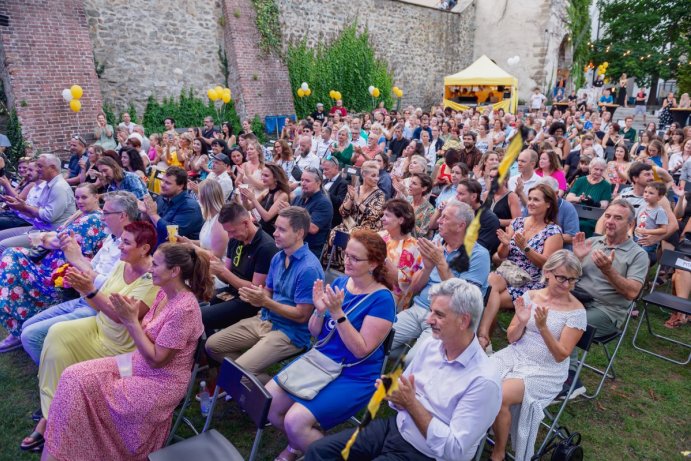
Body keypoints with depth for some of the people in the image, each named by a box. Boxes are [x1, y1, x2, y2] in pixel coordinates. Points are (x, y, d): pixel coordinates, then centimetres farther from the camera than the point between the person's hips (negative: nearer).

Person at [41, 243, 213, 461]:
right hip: (139, 364, 8)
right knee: (74, 377, -5)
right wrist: (129, 315, -8)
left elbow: (156, 359, -23)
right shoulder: (165, 293, 2)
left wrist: (131, 321, -21)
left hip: (160, 383, -8)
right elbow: (147, 334, 9)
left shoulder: (184, 308, -27)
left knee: (81, 384, -11)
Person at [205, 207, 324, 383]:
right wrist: (254, 297, -13)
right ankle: (257, 378, 12)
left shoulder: (309, 268, -23)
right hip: (264, 320, 9)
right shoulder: (277, 257, 5)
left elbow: (302, 315, -20)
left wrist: (265, 301, -24)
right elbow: (268, 293, 11)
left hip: (290, 332, -9)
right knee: (212, 345, 5)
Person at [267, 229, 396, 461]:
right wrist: (320, 310, -16)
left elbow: (361, 350, -20)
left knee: (296, 421, -21)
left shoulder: (382, 299, -17)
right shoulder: (339, 282, 1)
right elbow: (315, 333, 5)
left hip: (354, 376, -6)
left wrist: (338, 313, -28)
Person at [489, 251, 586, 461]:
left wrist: (543, 327, -26)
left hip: (546, 371, -4)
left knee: (500, 396, -26)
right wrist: (521, 323, -18)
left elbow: (561, 356, -12)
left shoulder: (576, 311, -10)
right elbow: (512, 338, 3)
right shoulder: (530, 296, -1)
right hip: (516, 356, 4)